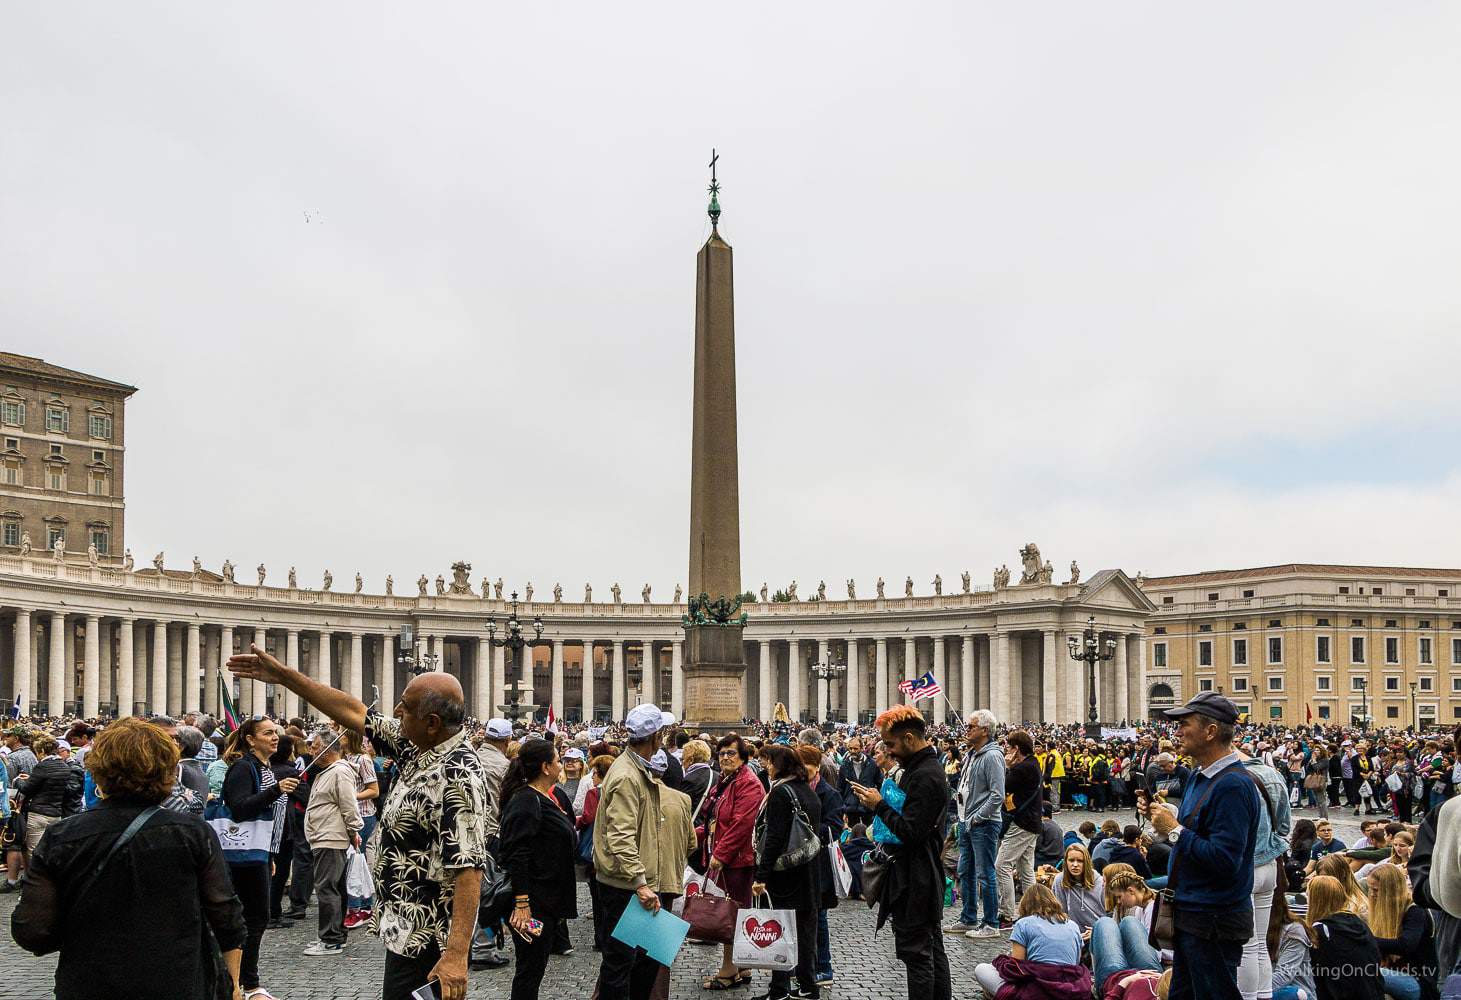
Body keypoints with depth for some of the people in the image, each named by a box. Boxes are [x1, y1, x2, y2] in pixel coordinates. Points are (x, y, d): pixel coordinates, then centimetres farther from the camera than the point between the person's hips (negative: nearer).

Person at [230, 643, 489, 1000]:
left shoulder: (457, 778, -25)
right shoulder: (419, 747, 3)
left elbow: (468, 869, -30)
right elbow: (355, 713, 11)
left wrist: (457, 955, -36)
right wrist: (283, 675, 12)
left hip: (423, 940, -10)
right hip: (407, 928, 10)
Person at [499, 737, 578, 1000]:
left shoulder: (550, 797, 11)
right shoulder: (525, 801, -18)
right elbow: (516, 856, -24)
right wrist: (521, 904, -26)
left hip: (549, 897, 9)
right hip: (532, 901, -9)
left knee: (537, 965, 16)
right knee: (530, 968, -1)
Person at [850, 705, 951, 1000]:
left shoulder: (924, 777, -21)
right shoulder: (923, 768, 12)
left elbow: (910, 832, -24)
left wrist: (880, 806, -15)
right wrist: (880, 803, 7)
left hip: (914, 881, -11)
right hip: (927, 875, 11)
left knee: (916, 953, -5)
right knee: (932, 947, 16)